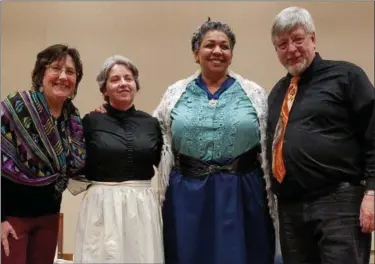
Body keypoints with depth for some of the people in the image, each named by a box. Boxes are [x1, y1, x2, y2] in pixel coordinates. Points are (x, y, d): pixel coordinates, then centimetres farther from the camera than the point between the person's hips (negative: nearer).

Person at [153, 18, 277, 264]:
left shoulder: (255, 94, 4)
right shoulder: (175, 94, 6)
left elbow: (269, 148, 4)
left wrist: (273, 202, 3)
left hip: (242, 194, 0)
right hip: (188, 195, 1)